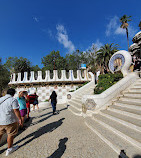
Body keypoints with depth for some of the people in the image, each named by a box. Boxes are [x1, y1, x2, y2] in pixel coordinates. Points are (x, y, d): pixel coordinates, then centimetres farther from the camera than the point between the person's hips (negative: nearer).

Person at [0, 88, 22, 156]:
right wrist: (20, 119, -8)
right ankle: (9, 149, 26)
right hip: (9, 121, -7)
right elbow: (16, 111, -18)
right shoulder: (13, 100, -15)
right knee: (11, 135, 11)